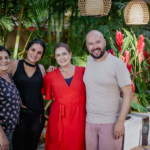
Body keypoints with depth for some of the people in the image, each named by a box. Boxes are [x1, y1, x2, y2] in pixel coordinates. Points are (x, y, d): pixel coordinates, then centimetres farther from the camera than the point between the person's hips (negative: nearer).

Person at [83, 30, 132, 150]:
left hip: (110, 123, -5)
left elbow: (128, 93, -11)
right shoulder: (89, 60, 7)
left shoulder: (117, 63, -10)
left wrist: (120, 122, -16)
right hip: (89, 121, 5)